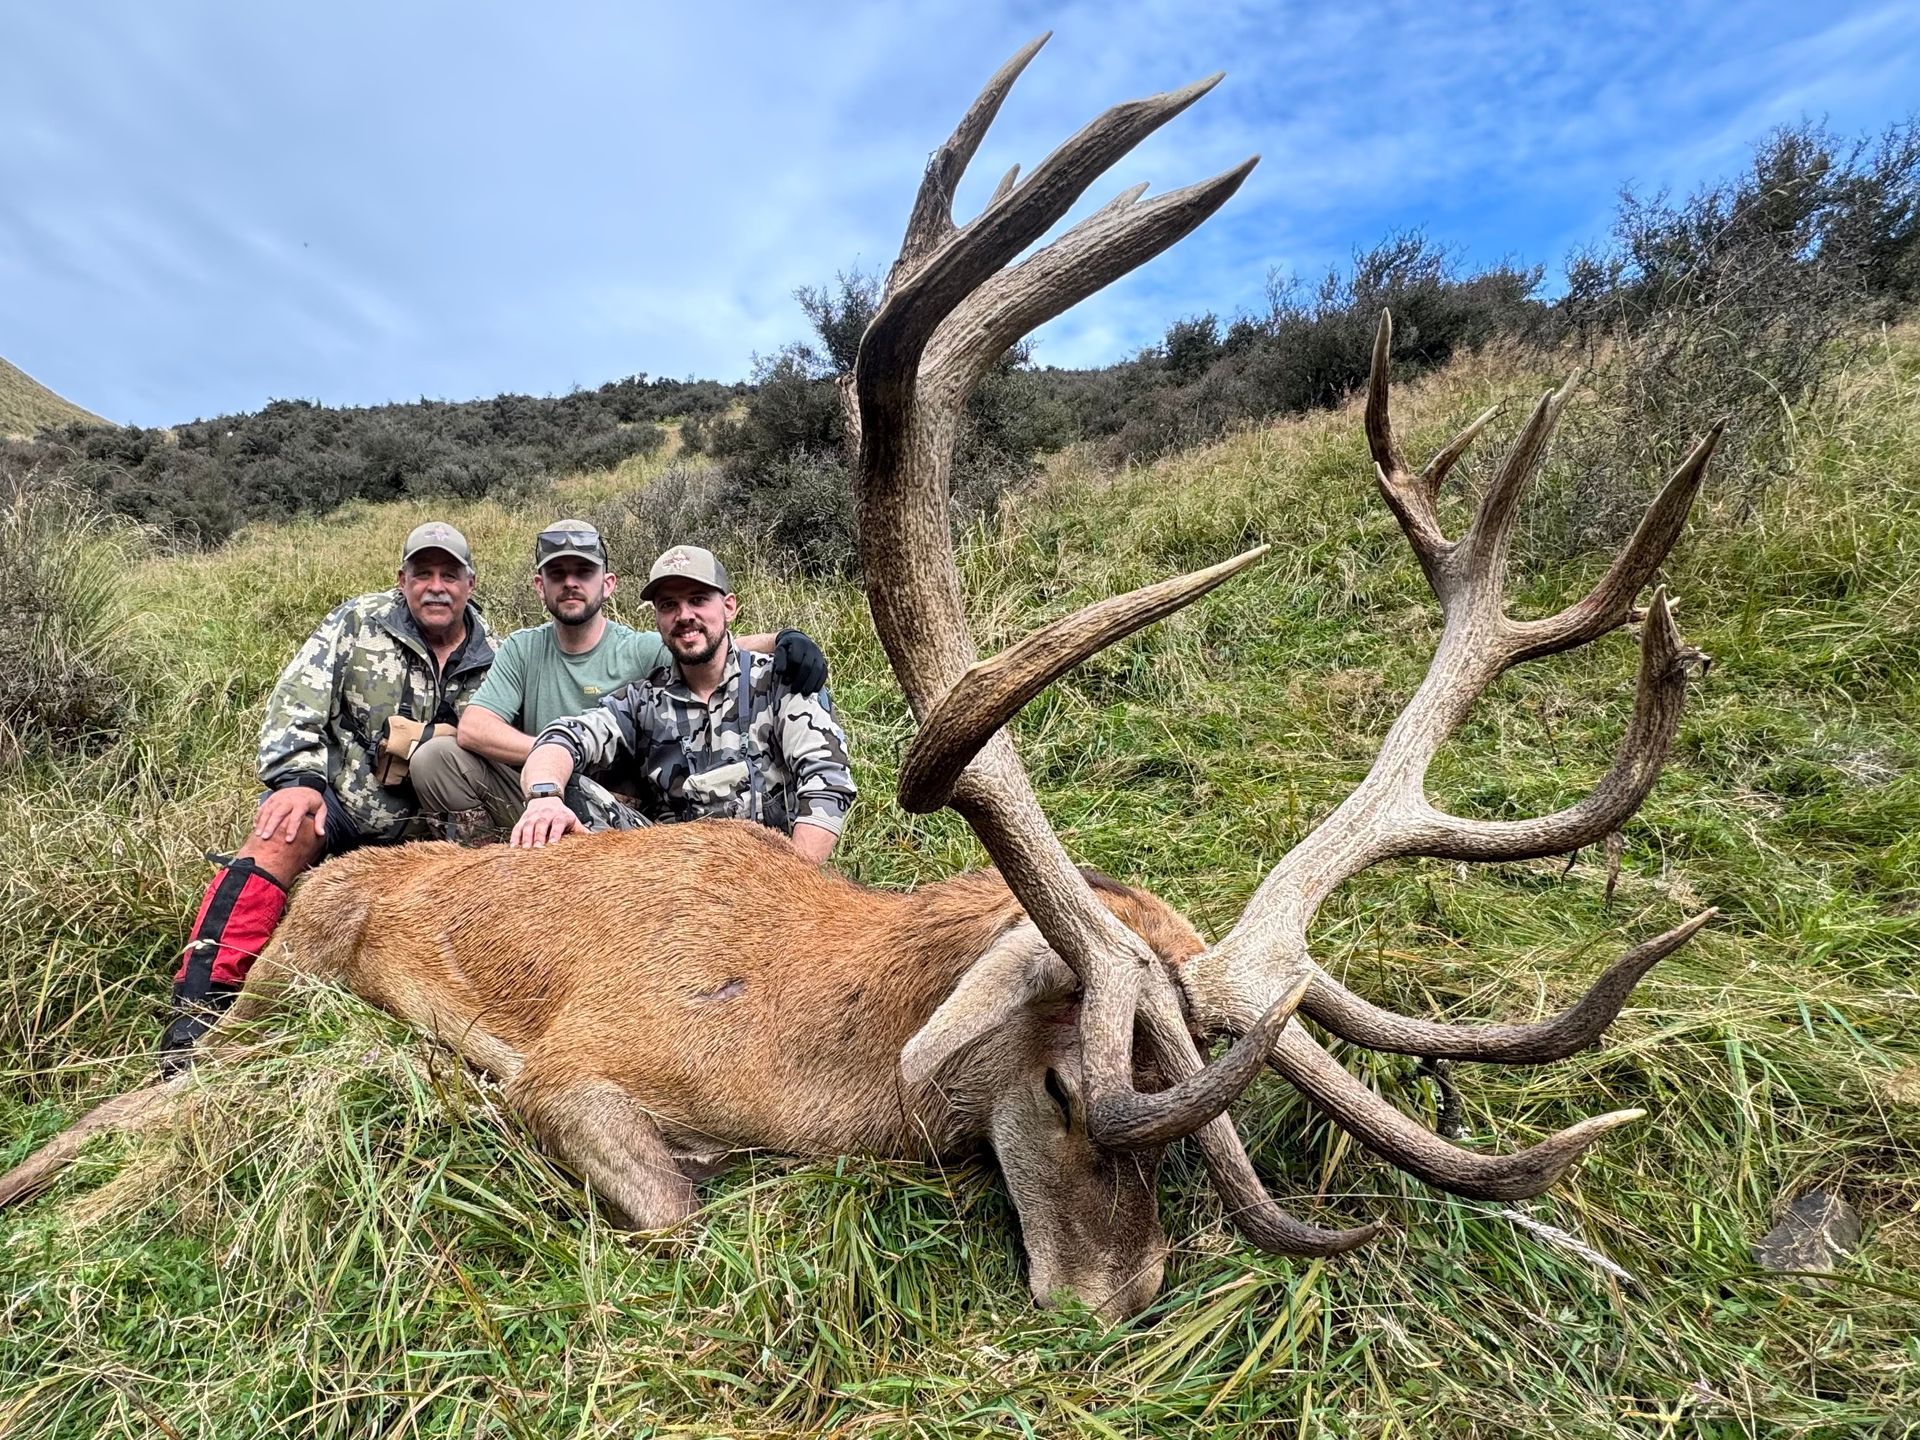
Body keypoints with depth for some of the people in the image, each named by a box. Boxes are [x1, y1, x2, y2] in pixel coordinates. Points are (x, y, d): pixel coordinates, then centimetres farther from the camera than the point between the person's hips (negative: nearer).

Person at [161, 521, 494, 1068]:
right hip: (329, 799, -2)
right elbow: (293, 703, -8)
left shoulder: (494, 663, 7)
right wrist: (297, 779, -21)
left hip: (413, 831, 3)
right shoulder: (359, 622, 1)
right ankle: (198, 1004, -33)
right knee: (281, 836, -32)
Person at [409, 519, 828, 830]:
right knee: (435, 756, -13)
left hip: (617, 819, -3)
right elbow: (472, 729, -9)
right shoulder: (523, 650, 4)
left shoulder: (644, 651, -6)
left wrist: (784, 640, -41)